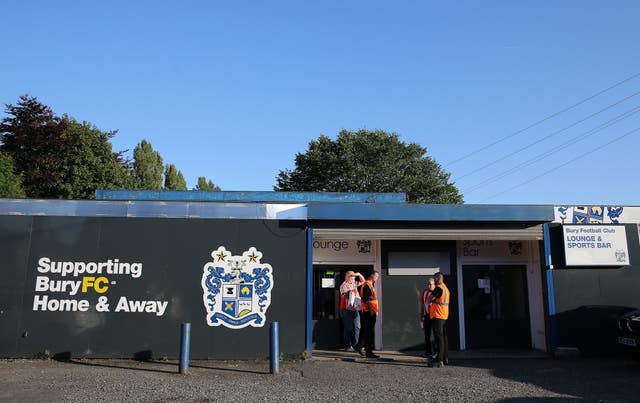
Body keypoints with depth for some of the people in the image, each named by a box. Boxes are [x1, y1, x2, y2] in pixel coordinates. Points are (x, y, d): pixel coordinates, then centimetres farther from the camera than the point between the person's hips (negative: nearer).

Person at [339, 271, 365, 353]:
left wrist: (359, 275, 12)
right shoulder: (344, 285, -7)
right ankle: (347, 346, 4)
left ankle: (355, 345, 12)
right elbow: (343, 296, -14)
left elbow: (363, 281, 26)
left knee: (357, 327, 5)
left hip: (355, 308, 7)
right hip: (347, 309, -7)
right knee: (348, 328, -4)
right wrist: (348, 293, -32)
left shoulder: (354, 284, 16)